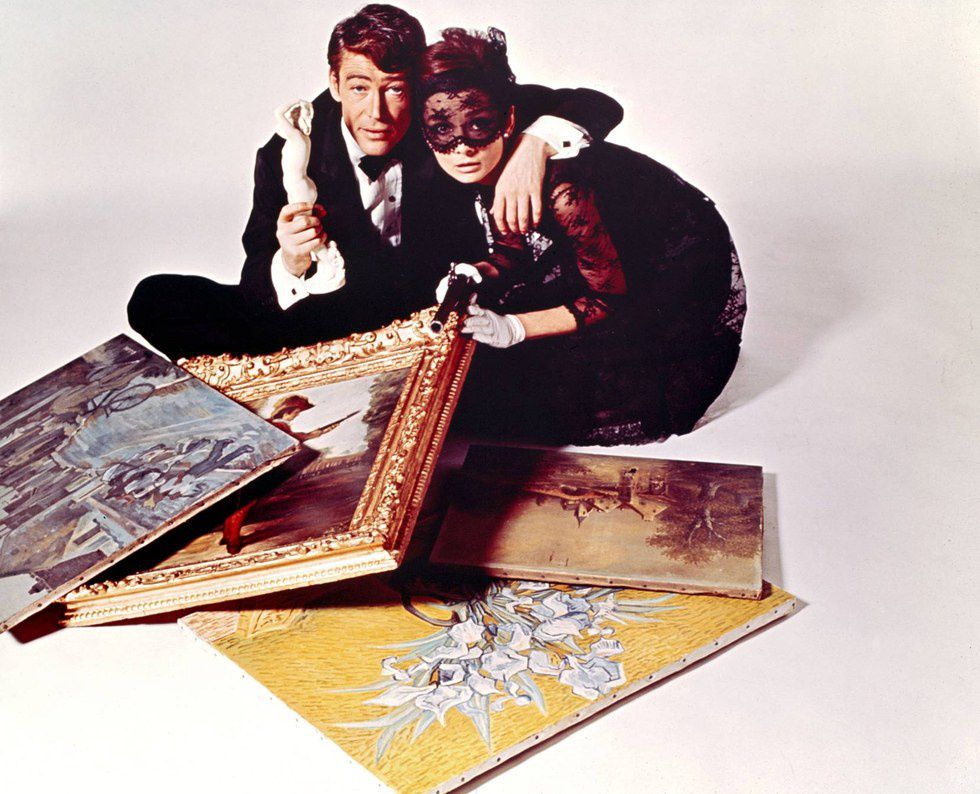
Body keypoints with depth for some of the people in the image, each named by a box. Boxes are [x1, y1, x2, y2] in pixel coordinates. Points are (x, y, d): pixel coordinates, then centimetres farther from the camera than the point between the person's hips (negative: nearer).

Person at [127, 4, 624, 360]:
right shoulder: (286, 156, -13)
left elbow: (596, 107, -13)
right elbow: (261, 286, -14)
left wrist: (534, 143, -35)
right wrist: (293, 262, -38)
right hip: (335, 317, 1)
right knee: (155, 301, -13)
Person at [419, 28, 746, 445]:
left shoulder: (560, 186, -37)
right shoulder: (484, 170, -13)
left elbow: (614, 301, -27)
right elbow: (512, 253, 1)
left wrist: (513, 328, -31)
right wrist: (476, 274, -21)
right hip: (609, 262, 8)